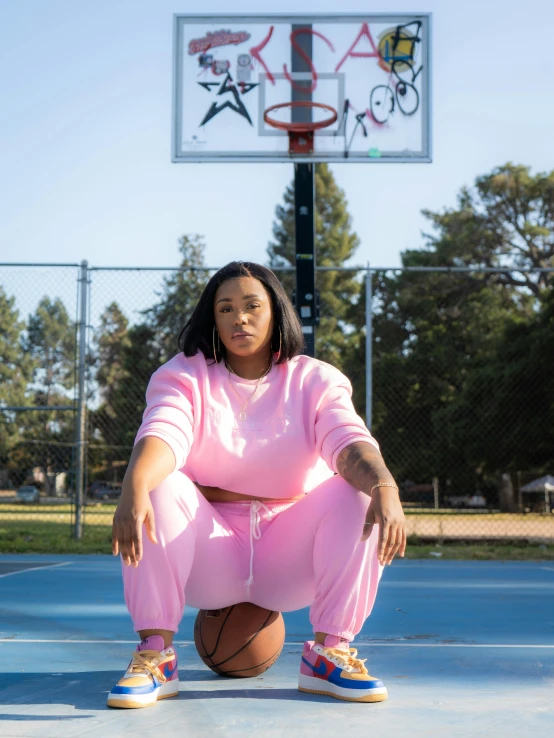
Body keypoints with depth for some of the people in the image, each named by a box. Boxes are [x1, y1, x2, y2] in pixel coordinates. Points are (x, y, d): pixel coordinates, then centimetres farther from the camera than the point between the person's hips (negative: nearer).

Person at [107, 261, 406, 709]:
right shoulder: (184, 376, -1)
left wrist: (385, 487, -42)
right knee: (159, 488, -27)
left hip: (289, 559, 0)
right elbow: (163, 435, -22)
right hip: (209, 555, 0)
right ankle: (155, 656, -23)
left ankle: (329, 653, -16)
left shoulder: (316, 380, 1)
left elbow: (350, 443, -18)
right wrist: (135, 485, -45)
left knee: (358, 493, -24)